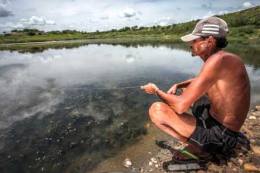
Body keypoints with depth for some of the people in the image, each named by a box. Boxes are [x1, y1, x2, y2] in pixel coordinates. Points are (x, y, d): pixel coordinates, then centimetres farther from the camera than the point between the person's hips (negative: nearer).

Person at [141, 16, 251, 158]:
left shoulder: (217, 60, -26)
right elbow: (199, 81, 24)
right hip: (217, 119, 10)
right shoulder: (223, 58, 5)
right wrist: (177, 85, 6)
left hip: (220, 136, -9)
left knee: (156, 109, -22)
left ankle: (198, 147, -1)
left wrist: (156, 91, -11)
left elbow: (180, 106, -29)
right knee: (189, 92, 28)